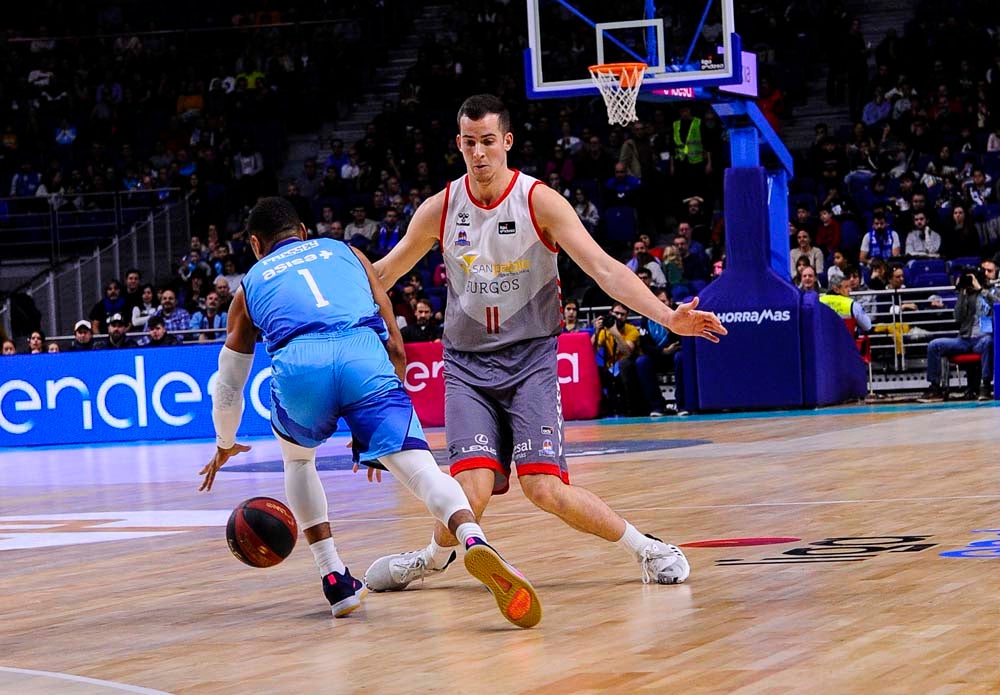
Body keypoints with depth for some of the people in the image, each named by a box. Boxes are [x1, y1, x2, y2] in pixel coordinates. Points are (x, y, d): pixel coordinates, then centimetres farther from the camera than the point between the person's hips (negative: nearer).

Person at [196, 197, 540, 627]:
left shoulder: (250, 285, 34)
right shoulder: (345, 253, 35)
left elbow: (229, 386, 43)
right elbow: (395, 346, 30)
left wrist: (225, 446, 61)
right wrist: (376, 429, 40)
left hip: (299, 364, 0)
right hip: (364, 355, 0)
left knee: (297, 459, 31)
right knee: (419, 467, -9)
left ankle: (336, 580, 21)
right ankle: (474, 540, -41)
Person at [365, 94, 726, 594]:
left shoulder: (539, 201, -9)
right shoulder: (440, 208, -1)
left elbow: (602, 268, -16)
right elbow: (384, 272, 12)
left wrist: (666, 317, -28)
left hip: (529, 359, -2)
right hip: (467, 363, 2)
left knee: (544, 488, -17)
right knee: (473, 490, -16)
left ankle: (647, 548, 5)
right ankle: (435, 557, 17)